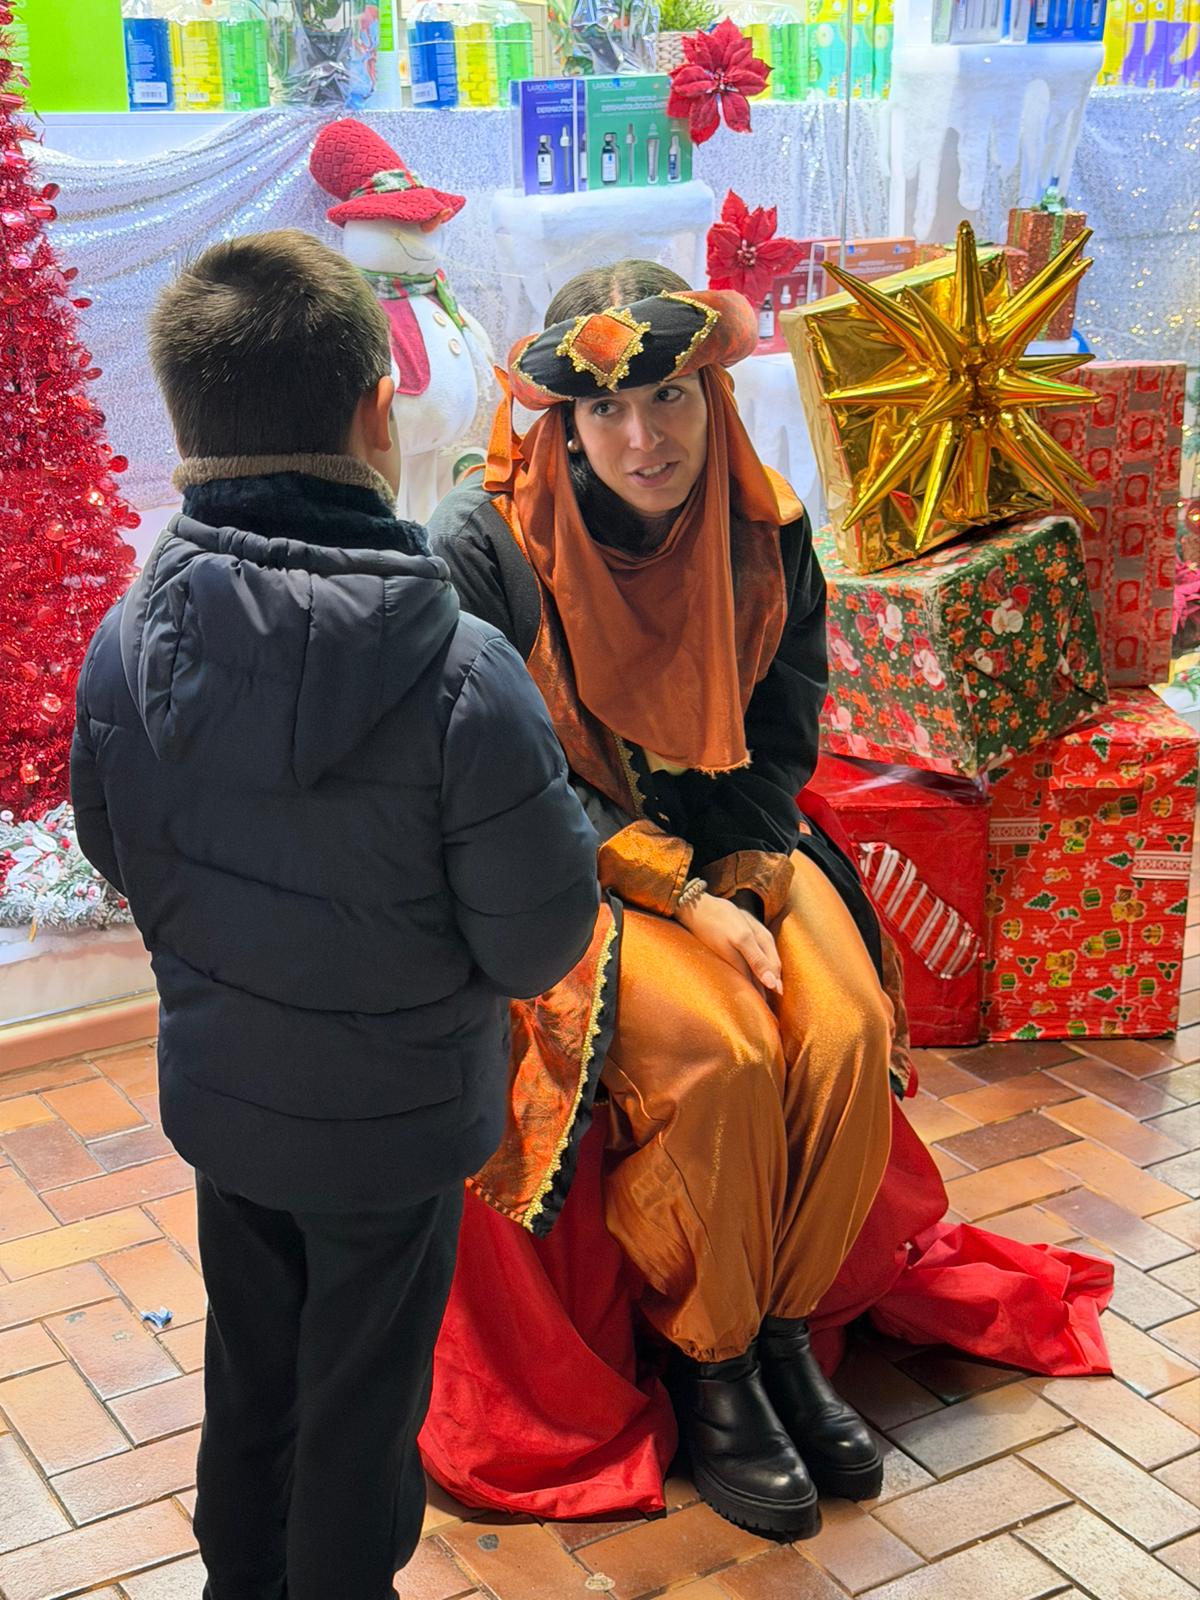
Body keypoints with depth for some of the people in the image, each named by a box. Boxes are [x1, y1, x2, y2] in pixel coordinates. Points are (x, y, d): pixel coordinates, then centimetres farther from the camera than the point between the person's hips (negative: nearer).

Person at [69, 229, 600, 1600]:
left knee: (248, 1373, 26)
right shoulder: (462, 679, -29)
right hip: (394, 1124, -4)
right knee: (361, 1406, 18)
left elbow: (114, 849, 1)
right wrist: (568, 821, -2)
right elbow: (541, 945, -21)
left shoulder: (125, 649, -15)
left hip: (216, 1092, 5)